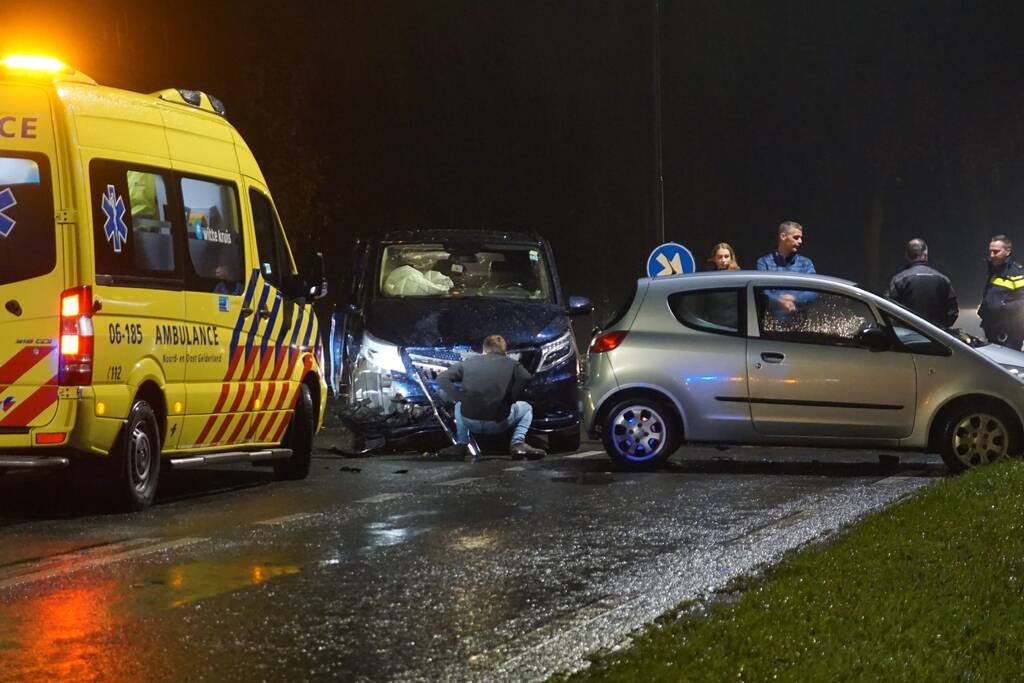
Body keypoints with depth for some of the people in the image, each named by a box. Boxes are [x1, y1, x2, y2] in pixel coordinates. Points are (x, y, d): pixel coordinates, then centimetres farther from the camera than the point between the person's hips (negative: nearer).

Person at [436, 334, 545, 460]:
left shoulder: (469, 362, 16)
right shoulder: (510, 363, 11)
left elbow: (442, 378, 9)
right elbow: (525, 377, -11)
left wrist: (460, 398, 10)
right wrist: (510, 400, 0)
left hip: (470, 422, 2)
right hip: (498, 423, -2)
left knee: (459, 406, 38)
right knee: (526, 408, 28)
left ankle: (462, 444, 20)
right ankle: (518, 443, 4)